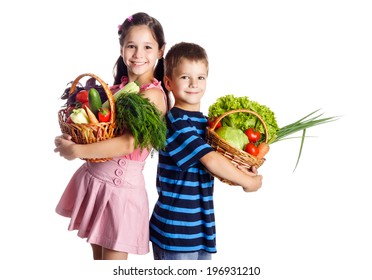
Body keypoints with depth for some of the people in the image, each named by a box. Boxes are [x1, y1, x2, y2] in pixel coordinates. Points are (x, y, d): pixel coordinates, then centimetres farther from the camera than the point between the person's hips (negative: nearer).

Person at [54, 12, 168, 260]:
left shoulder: (153, 95, -16)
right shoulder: (117, 87, 6)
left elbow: (129, 143, -25)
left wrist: (77, 151, -26)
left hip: (121, 184, -7)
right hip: (93, 175, 7)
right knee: (98, 256, 20)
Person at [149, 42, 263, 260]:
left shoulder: (203, 122, 9)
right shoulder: (176, 123, -17)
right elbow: (211, 161, -23)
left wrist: (247, 168, 0)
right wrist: (247, 182, -12)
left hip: (202, 226, 8)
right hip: (176, 229, -8)